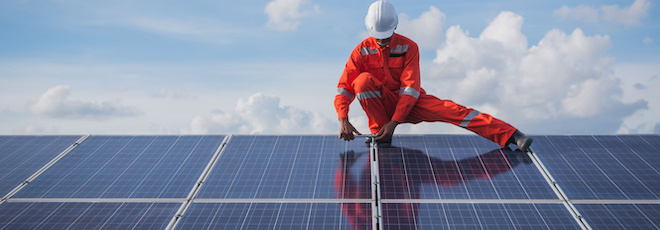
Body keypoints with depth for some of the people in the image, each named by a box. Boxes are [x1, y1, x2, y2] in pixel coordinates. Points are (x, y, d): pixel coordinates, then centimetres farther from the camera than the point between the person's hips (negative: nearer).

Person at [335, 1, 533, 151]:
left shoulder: (408, 47, -10)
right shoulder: (362, 51, -8)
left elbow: (410, 89, -17)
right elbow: (344, 87, -13)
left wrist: (394, 122, -29)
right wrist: (343, 119, -30)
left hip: (409, 102, 0)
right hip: (382, 104, 1)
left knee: (447, 109, -24)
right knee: (364, 79, -29)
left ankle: (509, 134, -27)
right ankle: (379, 132, -17)